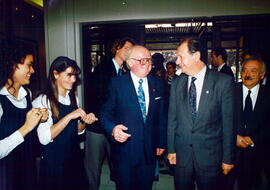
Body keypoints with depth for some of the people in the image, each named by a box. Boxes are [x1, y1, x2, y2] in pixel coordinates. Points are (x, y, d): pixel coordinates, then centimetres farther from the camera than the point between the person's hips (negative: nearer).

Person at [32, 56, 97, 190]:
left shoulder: (73, 99, 5)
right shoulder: (43, 100, -15)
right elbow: (44, 138, -24)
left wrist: (85, 121, -8)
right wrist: (69, 116, -27)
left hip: (75, 158, 6)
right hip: (54, 163, -6)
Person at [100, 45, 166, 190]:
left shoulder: (157, 83, 3)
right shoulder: (117, 83, -7)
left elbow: (161, 116, 7)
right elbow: (105, 113, -6)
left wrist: (161, 143, 8)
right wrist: (112, 128, -27)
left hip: (149, 151, 3)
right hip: (124, 152, -3)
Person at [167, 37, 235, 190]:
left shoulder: (223, 82, -8)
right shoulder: (176, 83, 2)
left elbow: (228, 122, -7)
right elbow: (172, 119, 5)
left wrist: (228, 158, -5)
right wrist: (171, 149, 4)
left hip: (210, 154, -2)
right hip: (182, 153, 3)